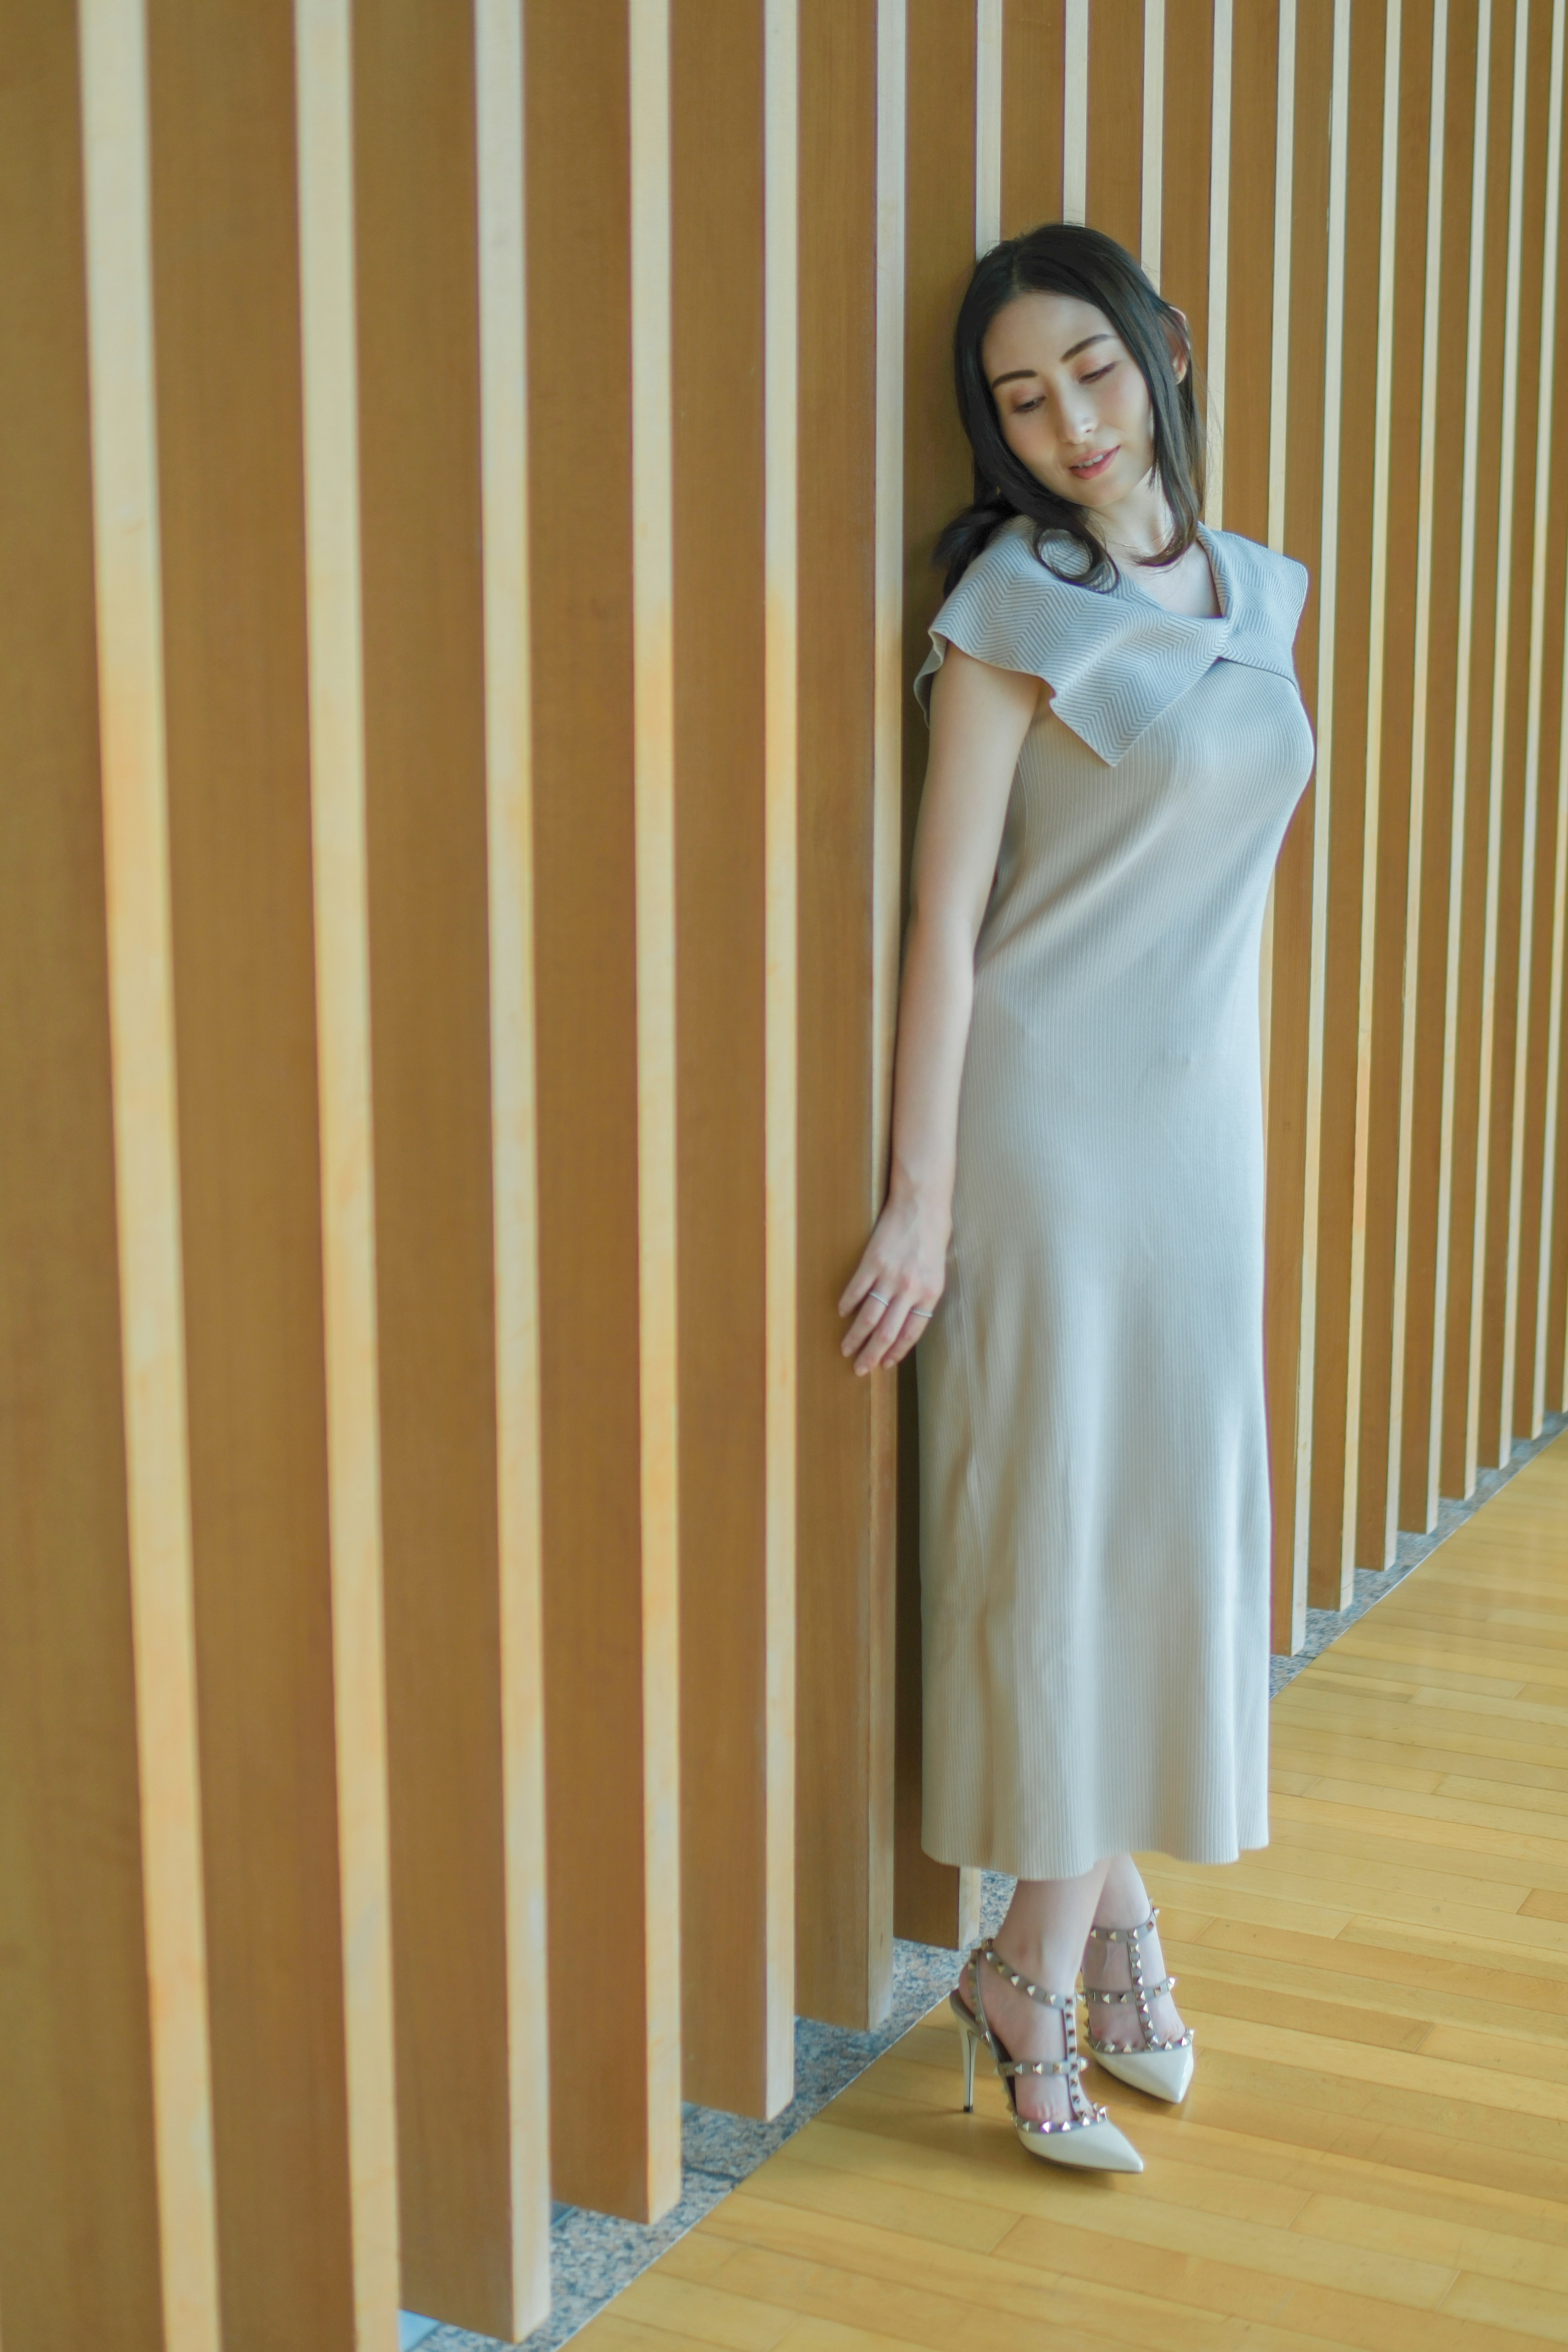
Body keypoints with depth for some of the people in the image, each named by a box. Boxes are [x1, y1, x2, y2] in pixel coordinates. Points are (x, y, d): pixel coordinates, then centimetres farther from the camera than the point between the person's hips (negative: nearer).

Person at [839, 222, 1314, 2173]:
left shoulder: (1255, 591, 10)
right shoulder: (1017, 601, -9)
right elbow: (945, 921, -12)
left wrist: (1231, 1117, 18)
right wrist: (922, 1198, -15)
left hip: (1203, 1126, 6)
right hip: (1046, 1116, -6)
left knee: (1175, 1513, 10)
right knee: (1054, 1524, 0)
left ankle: (1074, 1918, 25)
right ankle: (1091, 1920, 15)